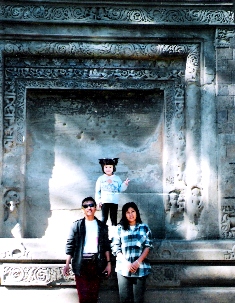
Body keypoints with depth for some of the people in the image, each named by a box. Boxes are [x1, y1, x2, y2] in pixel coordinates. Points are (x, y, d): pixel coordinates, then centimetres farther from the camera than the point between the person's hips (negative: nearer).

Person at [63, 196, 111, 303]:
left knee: (94, 294, 2)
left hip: (96, 262, 2)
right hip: (81, 262, -2)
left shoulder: (102, 226, 12)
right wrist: (67, 264, -3)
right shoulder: (76, 225, 6)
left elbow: (106, 246, 12)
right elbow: (70, 245, 3)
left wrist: (108, 263, 4)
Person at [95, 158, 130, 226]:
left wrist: (125, 184, -11)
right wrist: (98, 200, -4)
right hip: (104, 202, -2)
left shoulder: (117, 178, 8)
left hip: (114, 202, 2)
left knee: (114, 218, 6)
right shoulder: (101, 179, 4)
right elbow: (97, 191, 4)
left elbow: (120, 189, 6)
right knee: (104, 218, -2)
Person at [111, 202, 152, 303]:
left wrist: (138, 262, -9)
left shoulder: (144, 227, 9)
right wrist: (126, 263, -10)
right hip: (123, 268, 0)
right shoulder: (120, 228, 7)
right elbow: (115, 248, 2)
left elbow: (148, 246, 4)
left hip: (140, 267, 0)